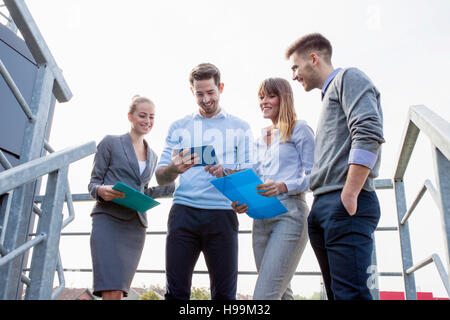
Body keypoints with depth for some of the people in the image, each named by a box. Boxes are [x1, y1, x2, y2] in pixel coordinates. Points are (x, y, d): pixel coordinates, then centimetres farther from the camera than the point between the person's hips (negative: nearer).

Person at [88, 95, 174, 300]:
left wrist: (175, 185, 15)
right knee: (112, 292, -15)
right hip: (108, 220, -5)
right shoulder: (111, 143, 5)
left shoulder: (152, 156, 20)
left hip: (136, 226, 5)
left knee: (119, 291, 1)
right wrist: (102, 191, -19)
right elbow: (93, 183, 4)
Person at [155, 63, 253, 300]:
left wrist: (224, 173, -16)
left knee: (224, 293, 2)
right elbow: (160, 177, 10)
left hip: (222, 214, 0)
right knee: (176, 291, 0)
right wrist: (174, 169, -13)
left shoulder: (240, 127, 13)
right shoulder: (179, 127, 16)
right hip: (184, 211, 1)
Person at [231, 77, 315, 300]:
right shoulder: (260, 138, 20)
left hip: (289, 213, -7)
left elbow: (313, 175, -5)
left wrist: (282, 186, -21)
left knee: (264, 295, -14)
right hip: (261, 218, 7)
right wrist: (244, 202, 2)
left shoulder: (299, 129, 2)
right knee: (280, 293, 13)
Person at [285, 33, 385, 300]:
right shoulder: (329, 93, 29)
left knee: (350, 293, -12)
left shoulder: (348, 78, 2)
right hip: (322, 207, 9)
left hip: (346, 206, -9)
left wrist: (348, 196, -20)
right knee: (336, 291, 8)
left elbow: (369, 133, -15)